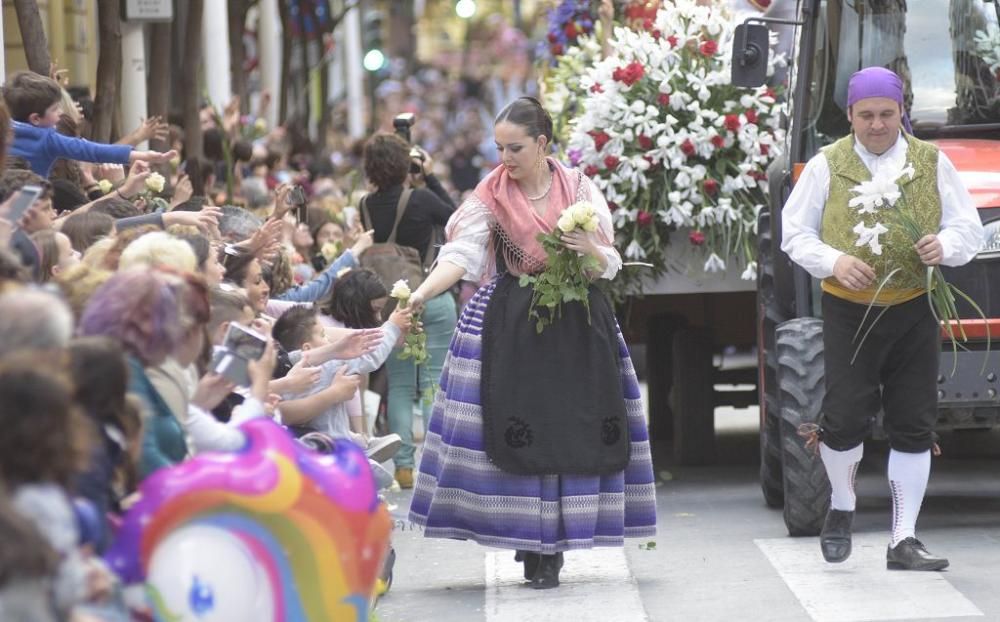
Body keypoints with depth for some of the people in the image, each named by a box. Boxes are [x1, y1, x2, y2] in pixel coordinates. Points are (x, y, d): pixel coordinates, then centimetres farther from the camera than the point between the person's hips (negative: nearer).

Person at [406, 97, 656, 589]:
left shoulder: (578, 189, 2)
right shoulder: (492, 195, -1)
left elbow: (610, 266, 5)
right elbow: (461, 254, -14)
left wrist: (590, 249, -18)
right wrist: (420, 294, -30)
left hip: (575, 325, 1)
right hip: (512, 324, -1)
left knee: (571, 431, -2)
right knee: (520, 432, -7)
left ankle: (551, 549, 6)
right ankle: (530, 545, 1)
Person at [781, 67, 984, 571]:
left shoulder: (932, 164, 7)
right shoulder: (826, 166, 4)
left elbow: (969, 229, 9)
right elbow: (795, 234, 6)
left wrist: (944, 245, -14)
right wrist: (834, 262, -13)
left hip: (914, 311, 2)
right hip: (848, 313, -1)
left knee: (914, 425, 0)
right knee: (845, 416, -9)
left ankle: (904, 540, 6)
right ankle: (841, 507, 20)